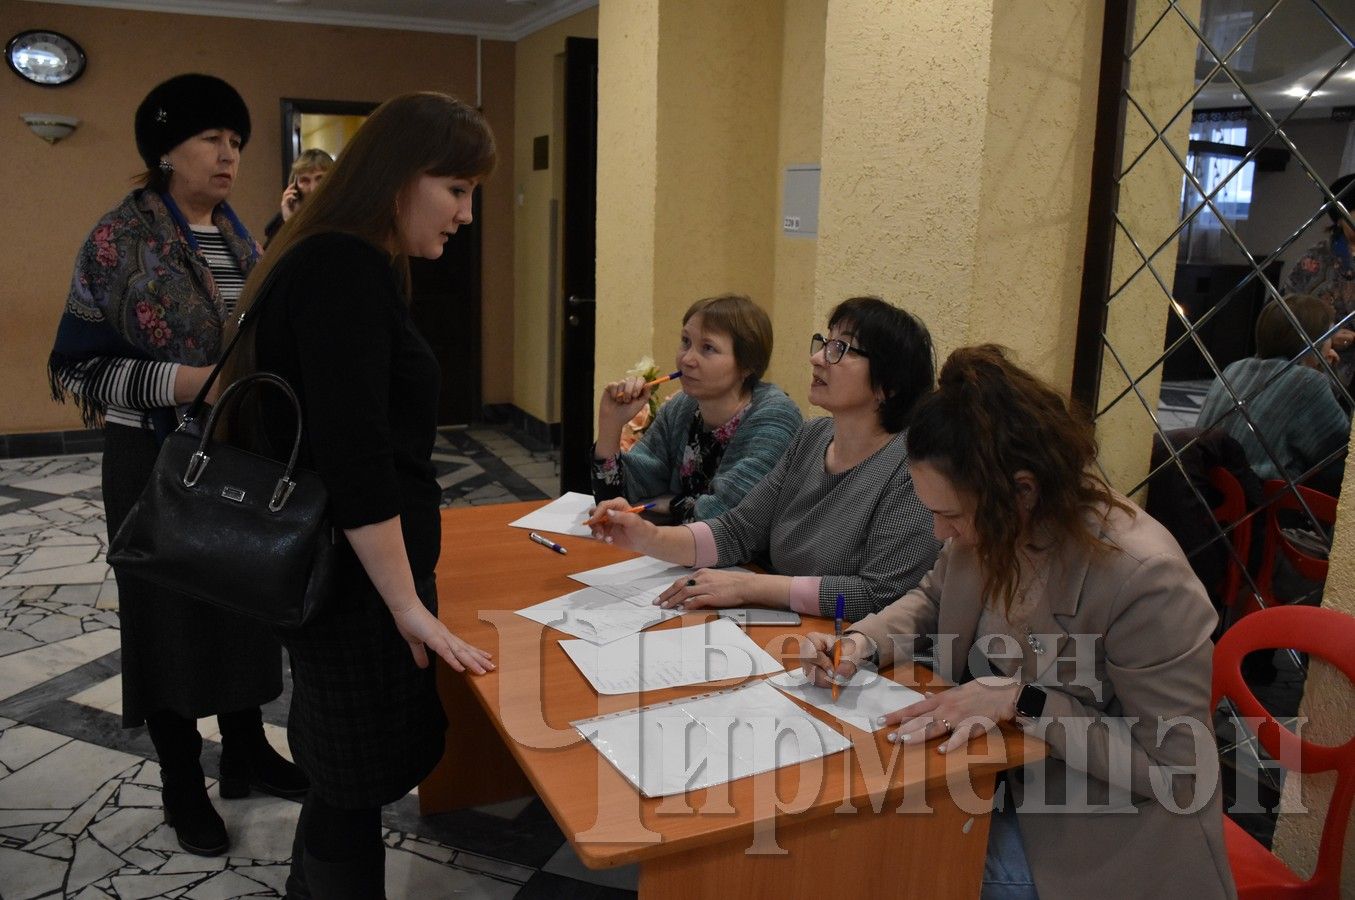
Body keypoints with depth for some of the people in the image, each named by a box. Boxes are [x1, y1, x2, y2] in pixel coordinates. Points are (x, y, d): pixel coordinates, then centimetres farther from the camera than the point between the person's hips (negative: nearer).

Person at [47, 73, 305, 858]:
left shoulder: (241, 237, 7)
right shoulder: (120, 239, -11)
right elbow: (77, 366, -12)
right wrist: (182, 383, -24)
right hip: (160, 464, -5)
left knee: (248, 604, 14)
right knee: (170, 616, 8)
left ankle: (247, 752, 34)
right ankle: (183, 785, 26)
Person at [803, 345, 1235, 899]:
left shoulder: (1145, 579, -29)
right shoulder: (991, 529, -7)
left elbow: (1178, 772, -22)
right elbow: (933, 600, 14)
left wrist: (1021, 701, -27)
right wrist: (865, 642, -6)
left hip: (1096, 847, -6)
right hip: (997, 786, 6)